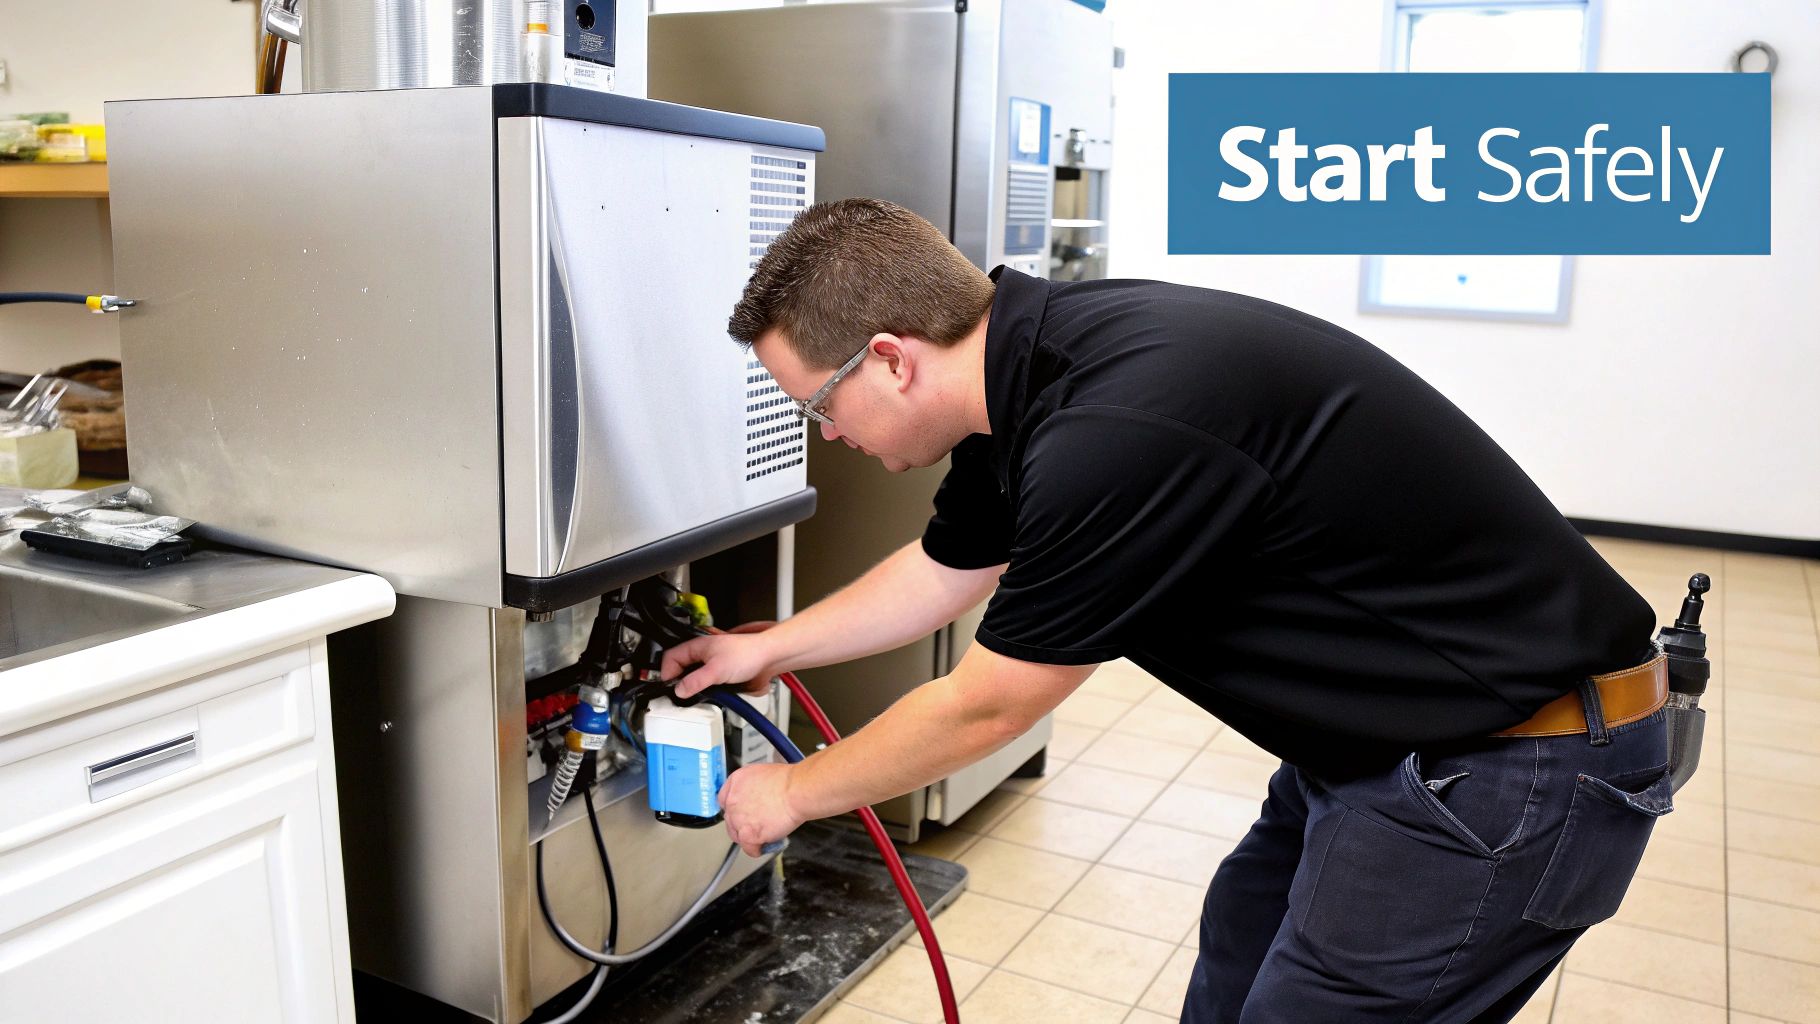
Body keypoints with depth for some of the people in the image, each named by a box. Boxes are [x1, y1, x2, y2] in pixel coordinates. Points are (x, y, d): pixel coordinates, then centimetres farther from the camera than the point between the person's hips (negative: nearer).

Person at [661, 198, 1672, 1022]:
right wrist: (770, 646, 27)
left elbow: (982, 708, -17)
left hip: (1513, 767, -9)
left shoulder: (1116, 434, -32)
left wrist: (794, 793, 1)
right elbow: (944, 570, 17)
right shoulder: (1036, 365, -2)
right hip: (1389, 729, 9)